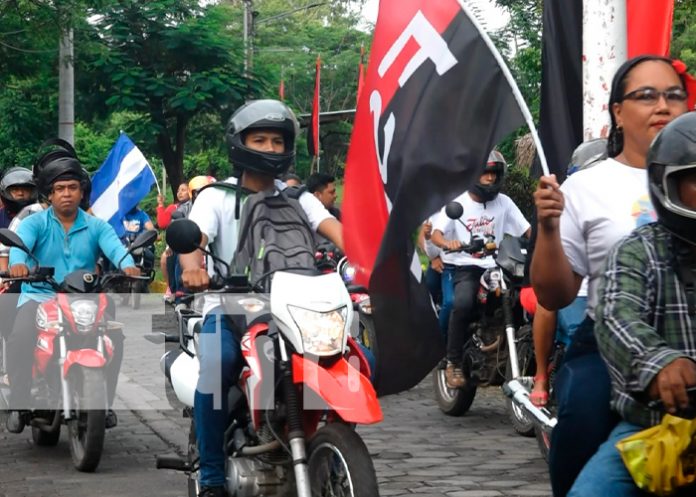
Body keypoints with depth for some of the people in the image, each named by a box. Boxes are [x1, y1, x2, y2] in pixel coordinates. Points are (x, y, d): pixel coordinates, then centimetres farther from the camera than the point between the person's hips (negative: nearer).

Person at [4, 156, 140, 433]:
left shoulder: (96, 227, 8)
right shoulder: (34, 223, 3)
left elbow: (115, 247, -12)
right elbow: (20, 244, -18)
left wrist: (128, 265, -36)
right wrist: (17, 263, -43)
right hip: (39, 296, -2)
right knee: (21, 337, -30)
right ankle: (19, 404, -14)